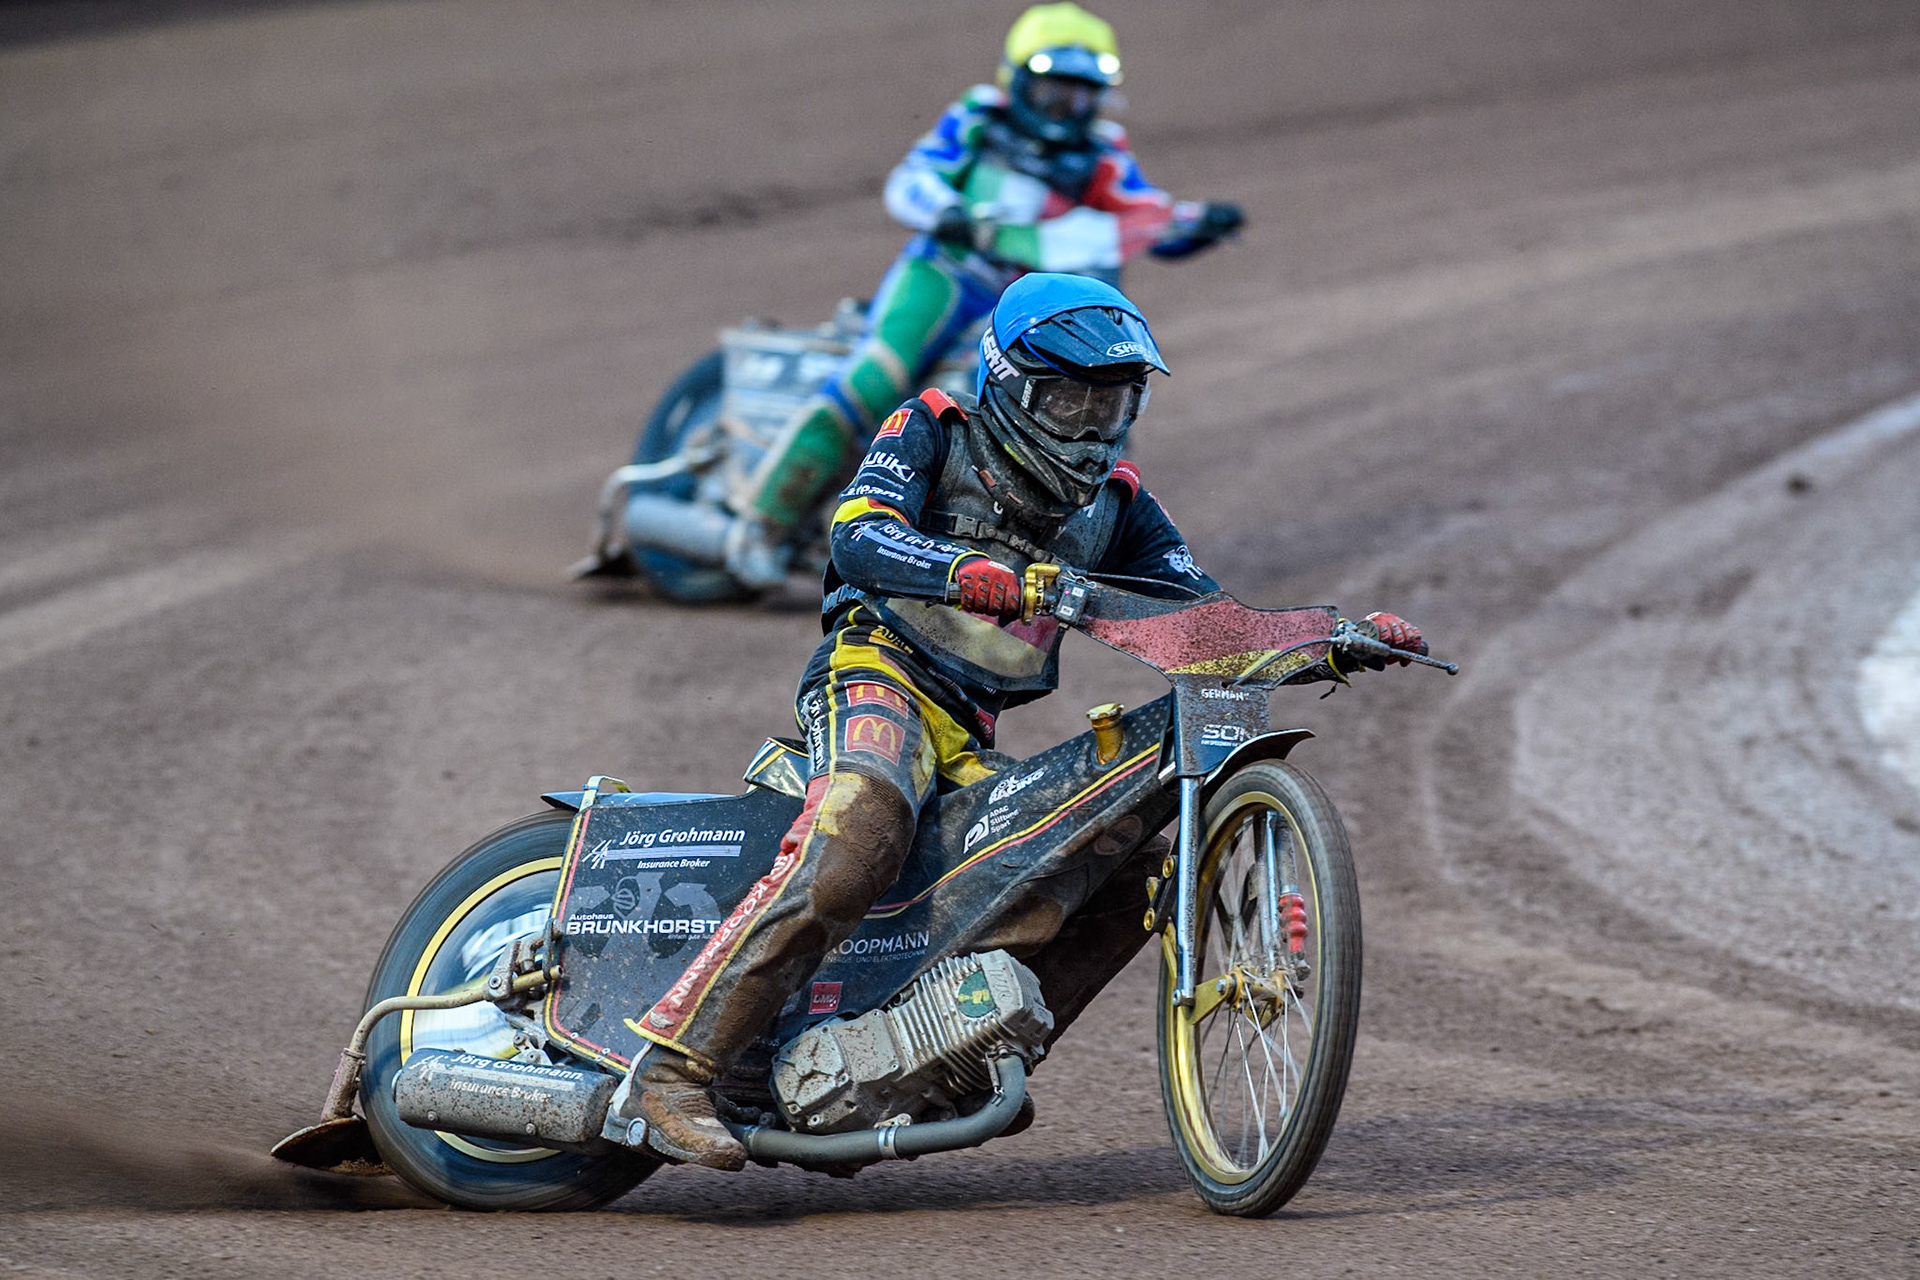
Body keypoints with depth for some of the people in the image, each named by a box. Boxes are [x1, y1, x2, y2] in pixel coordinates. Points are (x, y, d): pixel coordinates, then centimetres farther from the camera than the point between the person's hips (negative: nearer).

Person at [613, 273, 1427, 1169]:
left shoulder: (1114, 503, 19)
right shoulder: (933, 434, 3)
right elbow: (858, 535, -14)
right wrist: (966, 570, -35)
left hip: (972, 738, 7)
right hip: (879, 667, -7)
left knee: (1138, 862, -3)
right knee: (862, 831, -35)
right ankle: (673, 1074, -40)